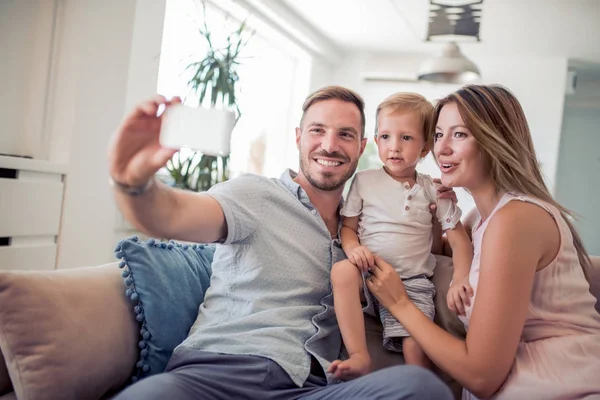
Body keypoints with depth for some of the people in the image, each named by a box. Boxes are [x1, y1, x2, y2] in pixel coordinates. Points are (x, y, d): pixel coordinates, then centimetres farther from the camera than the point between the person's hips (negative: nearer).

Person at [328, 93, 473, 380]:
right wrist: (353, 248, -15)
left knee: (416, 347, -23)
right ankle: (359, 356, -31)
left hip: (412, 282, 0)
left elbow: (459, 239, 5)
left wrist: (460, 280, -11)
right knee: (341, 270, -33)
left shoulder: (433, 190, 6)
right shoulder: (364, 181, 5)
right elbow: (348, 227, 8)